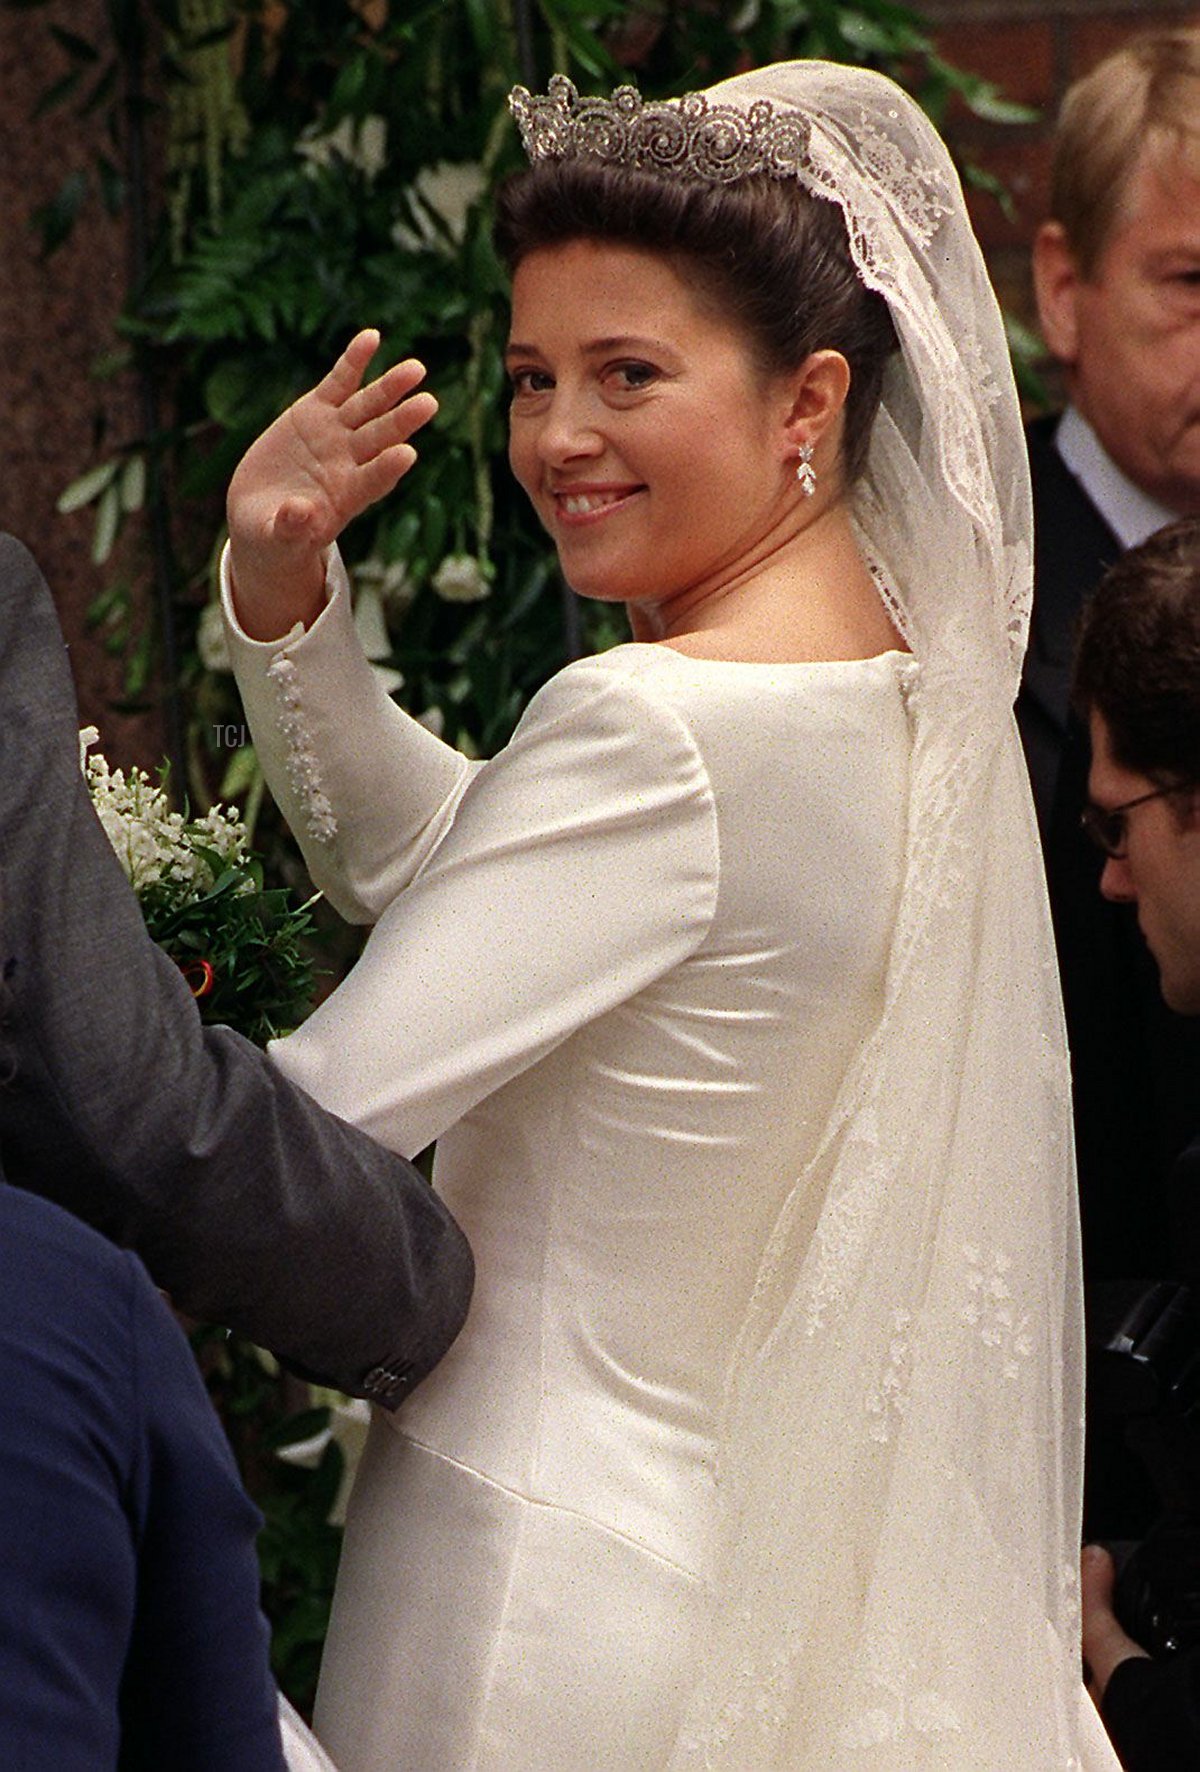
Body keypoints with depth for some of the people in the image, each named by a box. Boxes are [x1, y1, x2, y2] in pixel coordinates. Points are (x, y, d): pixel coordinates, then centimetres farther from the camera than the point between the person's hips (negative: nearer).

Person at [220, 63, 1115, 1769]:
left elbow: (315, 1119, -21)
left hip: (556, 1585, -9)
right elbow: (429, 858, 13)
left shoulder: (658, 731, -23)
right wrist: (283, 597, 0)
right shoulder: (908, 674, 5)